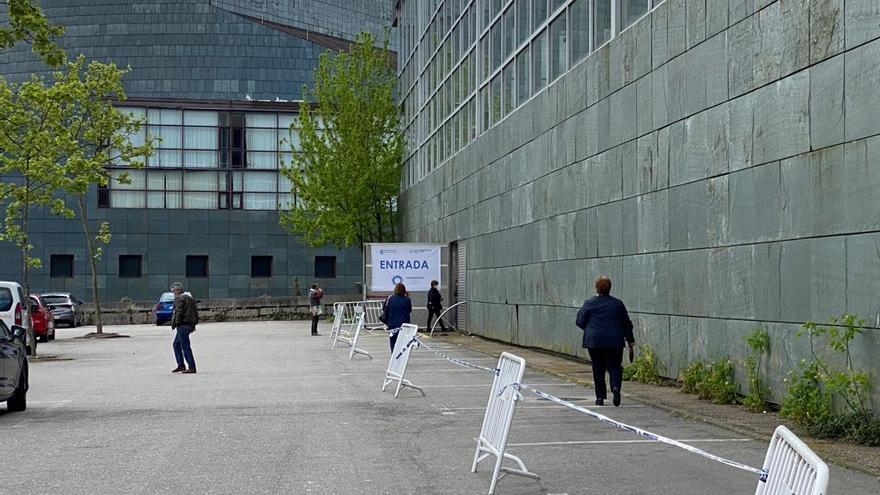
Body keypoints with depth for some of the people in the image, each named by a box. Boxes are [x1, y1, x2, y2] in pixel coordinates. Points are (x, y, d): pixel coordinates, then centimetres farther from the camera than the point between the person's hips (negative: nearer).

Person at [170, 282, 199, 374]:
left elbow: (178, 312, -19)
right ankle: (180, 365, 17)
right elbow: (195, 312, 22)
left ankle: (192, 367, -11)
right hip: (189, 324, 10)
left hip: (182, 325, -10)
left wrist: (174, 324, -12)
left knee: (185, 346, -9)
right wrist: (193, 324, 25)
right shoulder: (189, 297, 19)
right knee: (176, 344, 19)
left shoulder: (180, 299, -10)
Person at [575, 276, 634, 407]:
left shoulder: (589, 303, -1)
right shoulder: (618, 304, 4)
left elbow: (580, 322, 2)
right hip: (614, 342, 1)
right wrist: (630, 339, 21)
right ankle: (615, 387, -21)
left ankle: (600, 397, 9)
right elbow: (627, 324, 10)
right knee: (614, 367, 7)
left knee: (598, 369, 8)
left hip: (594, 341, 0)